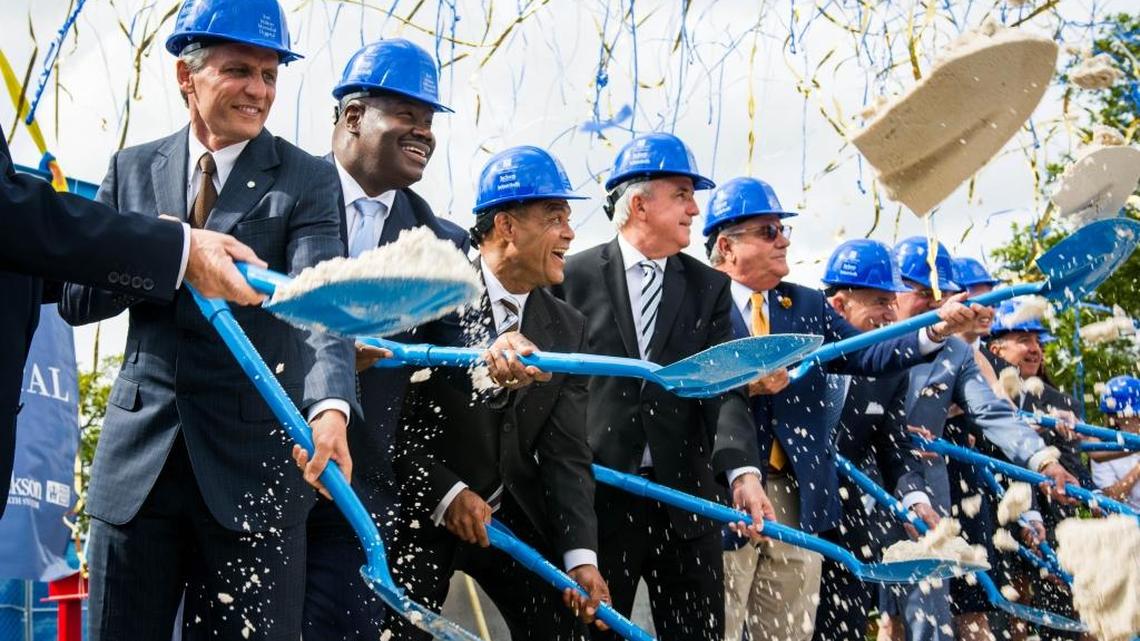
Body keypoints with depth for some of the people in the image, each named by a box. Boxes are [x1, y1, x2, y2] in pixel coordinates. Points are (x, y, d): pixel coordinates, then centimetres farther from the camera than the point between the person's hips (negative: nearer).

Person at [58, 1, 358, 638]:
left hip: (255, 461, -2)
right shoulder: (133, 170, 9)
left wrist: (330, 409, -35)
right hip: (139, 452, 3)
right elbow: (76, 299, 6)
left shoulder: (307, 179, -1)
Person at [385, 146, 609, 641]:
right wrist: (446, 493, -20)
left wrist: (581, 557, -13)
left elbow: (566, 453, -3)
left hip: (515, 512, 5)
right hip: (422, 509, -5)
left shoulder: (568, 329, 2)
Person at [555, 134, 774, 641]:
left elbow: (724, 387, -3)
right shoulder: (575, 276, 1)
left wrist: (742, 470, -18)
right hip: (596, 498, -2)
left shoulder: (709, 287, 9)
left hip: (686, 499, 2)